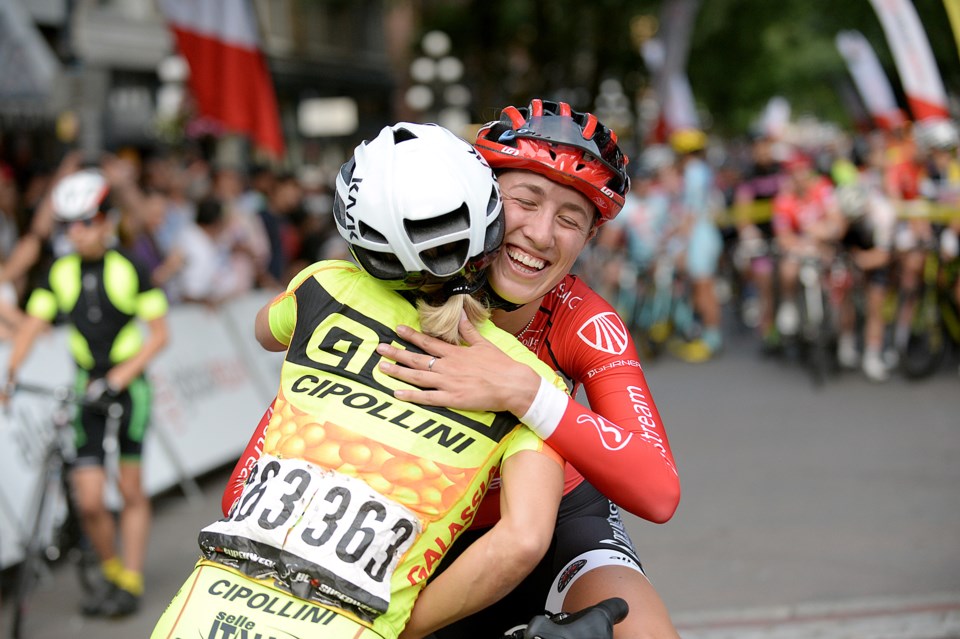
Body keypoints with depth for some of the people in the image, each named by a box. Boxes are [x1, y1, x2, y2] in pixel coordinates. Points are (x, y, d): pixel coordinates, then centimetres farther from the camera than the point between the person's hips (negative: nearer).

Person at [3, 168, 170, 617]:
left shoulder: (129, 269, -6)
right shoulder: (59, 273, 3)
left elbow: (159, 333, -7)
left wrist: (121, 375, -18)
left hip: (129, 388, -2)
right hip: (86, 391, 3)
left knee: (130, 489, 2)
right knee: (89, 500, -4)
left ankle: (131, 583, 12)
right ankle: (112, 572, 19)